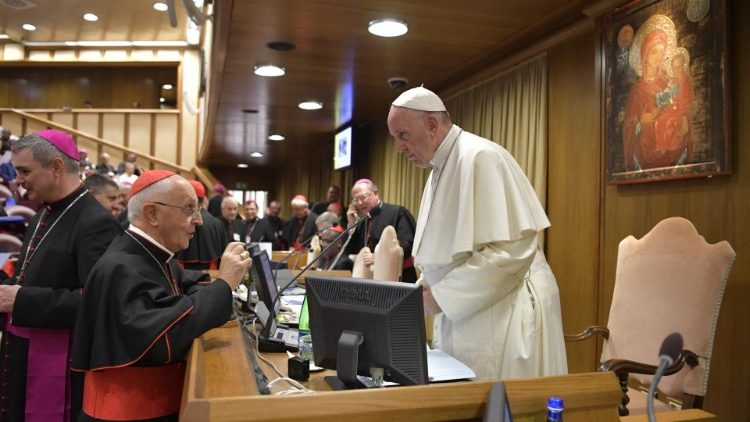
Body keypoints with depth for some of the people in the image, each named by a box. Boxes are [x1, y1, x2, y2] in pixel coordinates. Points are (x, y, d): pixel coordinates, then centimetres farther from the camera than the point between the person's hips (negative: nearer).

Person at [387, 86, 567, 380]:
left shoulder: (481, 157, -16)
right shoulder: (440, 170, 12)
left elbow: (511, 251, -24)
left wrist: (438, 297, -19)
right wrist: (420, 291, 3)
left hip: (503, 319, -8)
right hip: (460, 319, 8)